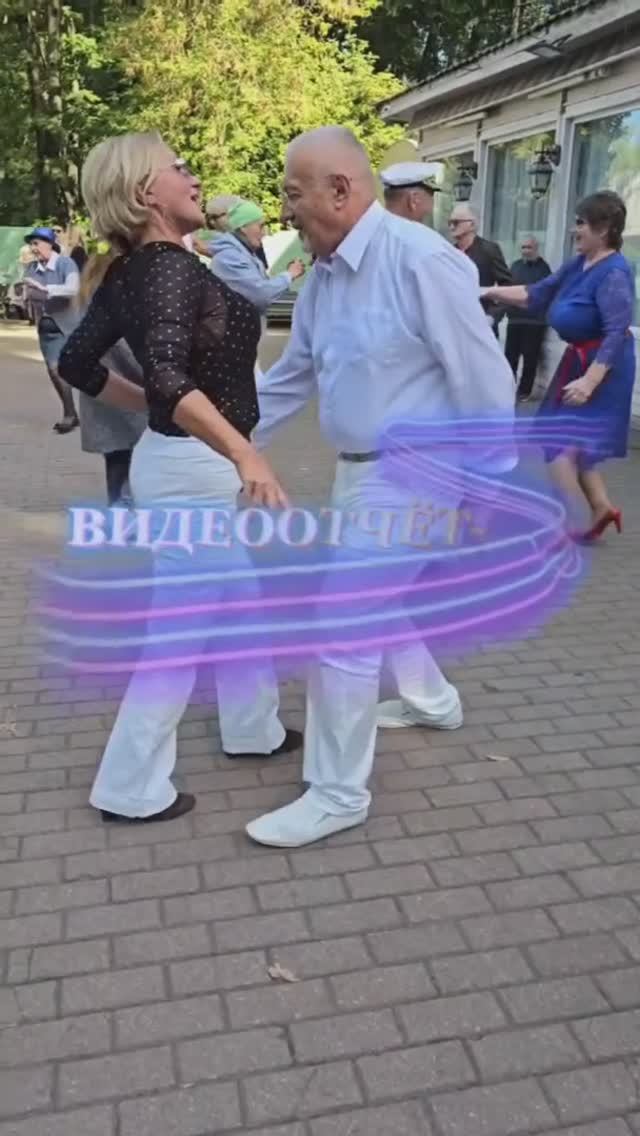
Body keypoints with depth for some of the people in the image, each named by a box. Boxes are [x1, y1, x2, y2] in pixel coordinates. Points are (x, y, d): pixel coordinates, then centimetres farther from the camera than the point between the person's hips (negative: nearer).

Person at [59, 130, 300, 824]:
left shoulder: (128, 274, 7)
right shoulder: (172, 267, -20)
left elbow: (77, 362, 15)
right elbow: (167, 373, -38)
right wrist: (245, 453, -45)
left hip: (187, 458, 10)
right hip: (196, 466, -10)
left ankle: (252, 729, 40)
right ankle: (130, 788, 15)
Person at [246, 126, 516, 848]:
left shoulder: (419, 259, -20)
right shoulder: (322, 276, 6)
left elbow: (484, 382, -17)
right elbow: (290, 379, 15)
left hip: (410, 472, -9)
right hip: (359, 466, 9)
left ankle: (337, 794, 10)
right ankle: (432, 701, 50)